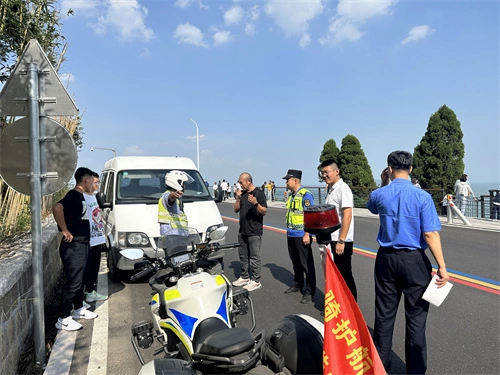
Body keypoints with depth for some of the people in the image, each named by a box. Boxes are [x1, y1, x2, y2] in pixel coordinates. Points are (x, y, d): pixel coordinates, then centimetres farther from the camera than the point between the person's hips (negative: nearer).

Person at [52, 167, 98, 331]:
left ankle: (78, 309, 32)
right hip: (73, 247, -10)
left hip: (82, 245, 10)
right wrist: (65, 230, -28)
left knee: (80, 280, 19)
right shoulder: (73, 195, -18)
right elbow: (57, 208, -35)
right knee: (73, 282, -4)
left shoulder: (80, 196, 12)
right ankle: (63, 319, 6)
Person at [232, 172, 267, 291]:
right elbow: (236, 209, 10)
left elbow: (264, 212, -13)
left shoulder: (259, 193, -10)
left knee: (254, 257, -1)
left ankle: (256, 281, 7)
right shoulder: (242, 193, 10)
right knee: (243, 255, 16)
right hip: (242, 231, 8)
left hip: (254, 232, -7)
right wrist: (238, 198, -4)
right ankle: (245, 277, 30)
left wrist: (256, 203, -29)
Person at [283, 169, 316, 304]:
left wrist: (307, 234, -20)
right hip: (291, 234, 8)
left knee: (306, 263, 0)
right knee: (295, 262, 19)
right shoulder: (291, 195, 12)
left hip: (301, 235, -8)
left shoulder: (305, 195, -14)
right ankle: (298, 284, 34)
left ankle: (310, 292, 8)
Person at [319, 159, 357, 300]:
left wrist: (341, 241, -23)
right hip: (331, 240, 9)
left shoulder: (343, 189, -15)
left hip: (341, 241, -9)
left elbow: (347, 216, -21)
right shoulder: (330, 189, 11)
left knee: (344, 275, 3)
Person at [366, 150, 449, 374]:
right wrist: (441, 266, -9)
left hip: (386, 258, 3)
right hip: (414, 260, -3)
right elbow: (430, 234, -15)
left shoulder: (380, 194, -2)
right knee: (416, 315, 9)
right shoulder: (422, 196, -12)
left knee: (384, 312, 14)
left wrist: (384, 184, 18)